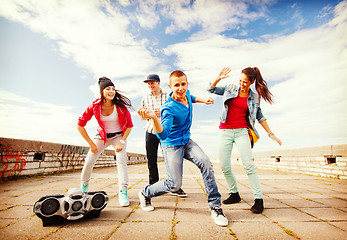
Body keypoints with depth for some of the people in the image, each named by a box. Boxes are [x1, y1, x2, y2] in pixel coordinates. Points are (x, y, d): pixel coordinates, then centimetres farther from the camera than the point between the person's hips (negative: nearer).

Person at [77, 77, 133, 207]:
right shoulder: (95, 106, -17)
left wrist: (122, 142, -16)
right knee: (88, 162, 0)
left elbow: (129, 125, -10)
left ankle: (123, 193, -12)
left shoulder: (120, 105, -20)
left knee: (121, 161, -19)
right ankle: (83, 187, 29)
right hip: (102, 136, 2)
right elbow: (80, 125, -8)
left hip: (119, 135, -1)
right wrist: (91, 143, -8)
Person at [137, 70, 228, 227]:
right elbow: (163, 135, -37)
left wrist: (203, 100, 11)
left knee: (205, 162, -19)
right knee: (175, 184, -5)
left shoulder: (186, 94, -3)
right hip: (172, 145, -6)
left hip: (186, 141, 6)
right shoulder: (169, 108, -26)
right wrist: (153, 118, -53)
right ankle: (145, 193, 24)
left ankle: (215, 205, -4)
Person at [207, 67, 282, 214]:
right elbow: (211, 89, 10)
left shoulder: (254, 98, 6)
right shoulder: (230, 89, 7)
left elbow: (260, 117, 14)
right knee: (224, 166, -1)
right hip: (225, 131, 1)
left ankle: (259, 199, -2)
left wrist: (270, 134, 12)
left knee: (248, 164, -13)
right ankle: (234, 194, 17)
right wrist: (218, 78, -9)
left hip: (241, 131, -1)